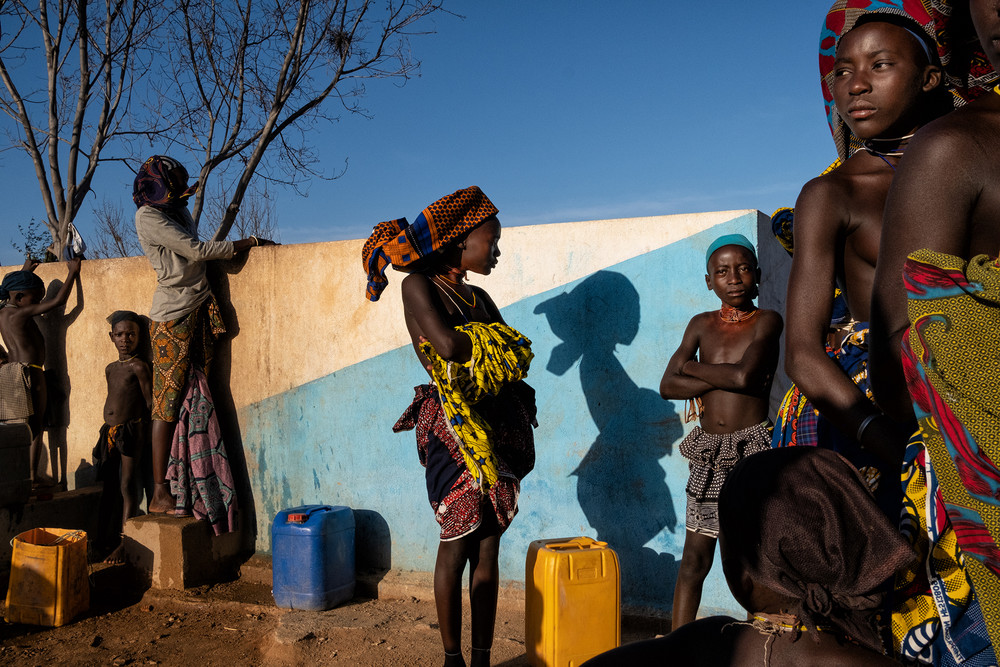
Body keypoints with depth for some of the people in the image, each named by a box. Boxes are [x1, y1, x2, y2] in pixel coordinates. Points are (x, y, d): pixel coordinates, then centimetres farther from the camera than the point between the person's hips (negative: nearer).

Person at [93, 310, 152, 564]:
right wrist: (111, 428, 17)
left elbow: (150, 401, -9)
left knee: (128, 484, -4)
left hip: (131, 431, -7)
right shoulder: (110, 369, 13)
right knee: (108, 485, 13)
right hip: (109, 431, 7)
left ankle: (124, 542, 0)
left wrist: (150, 433, -11)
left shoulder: (139, 367, -8)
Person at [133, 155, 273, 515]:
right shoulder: (148, 216, -7)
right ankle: (160, 495, -5)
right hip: (174, 316, -9)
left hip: (200, 309, 9)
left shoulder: (180, 213, 19)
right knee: (168, 404, -8)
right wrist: (250, 242, -8)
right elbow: (197, 251, -13)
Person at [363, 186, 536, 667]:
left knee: (488, 548, 8)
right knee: (456, 548, 1)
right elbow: (448, 345, -20)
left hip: (496, 427, 7)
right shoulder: (419, 285, -4)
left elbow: (521, 353, 8)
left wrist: (475, 341, -8)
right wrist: (489, 340, -3)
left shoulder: (478, 297, 16)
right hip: (452, 430, -6)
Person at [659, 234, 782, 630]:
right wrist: (724, 378, -11)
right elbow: (668, 387, 0)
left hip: (753, 450, -3)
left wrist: (692, 366, -3)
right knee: (694, 558, 7)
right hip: (709, 453, 4)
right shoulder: (702, 325, 9)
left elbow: (744, 375, -19)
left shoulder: (767, 321, -2)